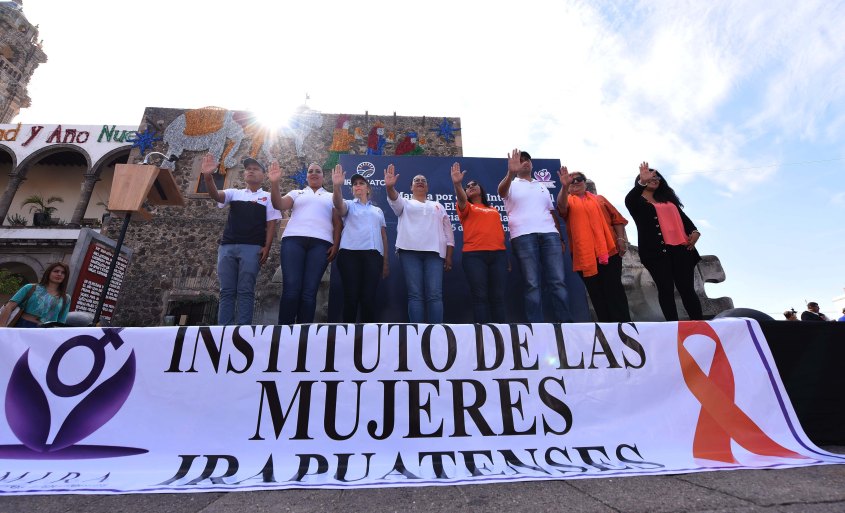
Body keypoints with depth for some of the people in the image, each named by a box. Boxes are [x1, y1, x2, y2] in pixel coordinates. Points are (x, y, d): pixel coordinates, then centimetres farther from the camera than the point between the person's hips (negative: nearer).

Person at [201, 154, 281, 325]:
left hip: (252, 248, -3)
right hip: (227, 246, 3)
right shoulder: (234, 193, 20)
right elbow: (215, 195, -1)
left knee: (245, 291, -5)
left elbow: (271, 224, 4)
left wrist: (267, 247, -8)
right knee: (226, 291, 2)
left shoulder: (268, 197, 12)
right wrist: (208, 176, -20)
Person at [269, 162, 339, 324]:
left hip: (321, 243, 0)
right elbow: (279, 205, 6)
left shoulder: (331, 197, 23)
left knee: (309, 291, -7)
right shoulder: (296, 193, 24)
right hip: (294, 239, 0)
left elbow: (337, 223, 14)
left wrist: (335, 245, 1)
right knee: (291, 289, -11)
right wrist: (274, 183, -8)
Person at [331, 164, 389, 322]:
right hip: (350, 253, -2)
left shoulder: (378, 210, 25)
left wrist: (386, 261, 11)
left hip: (373, 254, 2)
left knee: (369, 297, -5)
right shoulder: (349, 205, 17)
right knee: (351, 296, -6)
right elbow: (338, 204, -8)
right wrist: (337, 186, -27)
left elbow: (383, 236, 19)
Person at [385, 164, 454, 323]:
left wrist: (449, 256, 7)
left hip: (434, 252, 1)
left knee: (435, 295, -10)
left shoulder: (438, 206, 26)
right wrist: (390, 186, -28)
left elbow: (448, 232, 18)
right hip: (410, 251, -1)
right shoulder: (405, 203, 20)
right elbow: (394, 199, -5)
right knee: (415, 295, -7)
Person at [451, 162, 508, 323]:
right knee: (480, 296, -5)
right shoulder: (466, 207, 13)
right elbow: (461, 199, -10)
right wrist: (457, 184, -30)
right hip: (474, 255, -3)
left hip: (498, 254, 3)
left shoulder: (494, 210, 24)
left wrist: (507, 255, 14)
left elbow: (500, 231, 22)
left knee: (498, 296, 0)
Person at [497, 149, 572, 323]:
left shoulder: (542, 187, 27)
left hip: (550, 234, 4)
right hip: (523, 236, -4)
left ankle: (565, 322, -1)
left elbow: (552, 213, 25)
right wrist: (511, 173, -32)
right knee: (532, 284, -6)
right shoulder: (512, 184, 13)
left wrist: (560, 237, 16)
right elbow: (501, 191, -12)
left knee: (558, 281, -4)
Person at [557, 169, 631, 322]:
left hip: (609, 250, 1)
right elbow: (561, 205, -18)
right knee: (596, 292, 3)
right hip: (584, 254, -1)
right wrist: (564, 186, -35)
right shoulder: (568, 201, 8)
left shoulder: (599, 199, 17)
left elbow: (616, 218, 12)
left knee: (614, 289, 0)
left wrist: (621, 238, -2)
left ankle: (625, 323, 6)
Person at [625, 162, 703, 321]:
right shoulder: (637, 202, 7)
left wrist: (694, 231, 1)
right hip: (656, 251, -4)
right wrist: (642, 182, -34)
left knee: (687, 288, 3)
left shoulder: (667, 198, 24)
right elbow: (628, 200, -17)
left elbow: (682, 216, 20)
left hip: (680, 248, 5)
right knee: (666, 290, -3)